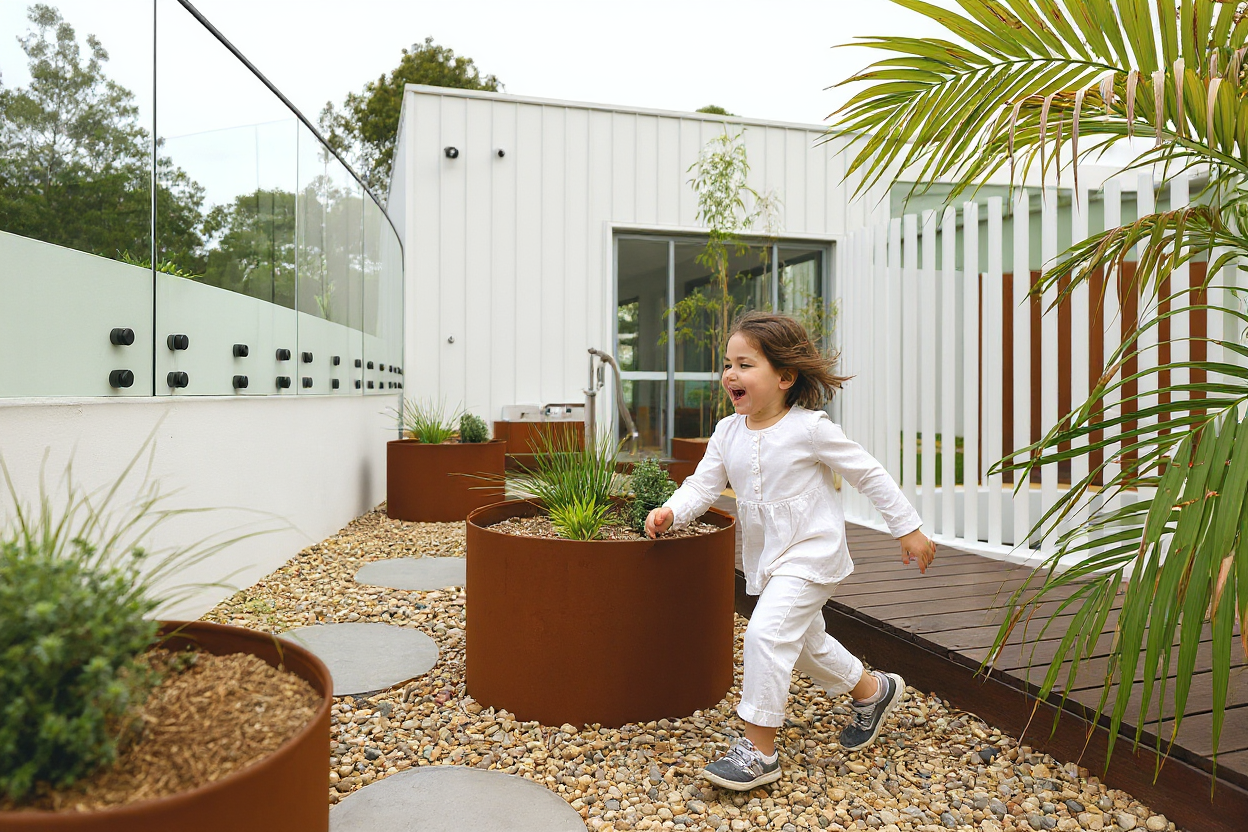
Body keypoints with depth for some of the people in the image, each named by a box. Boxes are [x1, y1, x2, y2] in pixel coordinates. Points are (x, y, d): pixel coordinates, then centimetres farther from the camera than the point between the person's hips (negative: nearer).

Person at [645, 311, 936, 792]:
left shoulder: (809, 429, -18)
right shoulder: (728, 433, -2)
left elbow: (869, 474, -10)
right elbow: (703, 485, -3)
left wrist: (907, 528, -6)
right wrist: (670, 513, -23)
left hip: (811, 554, -7)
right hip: (766, 558, 8)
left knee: (766, 631, -21)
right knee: (805, 642, 22)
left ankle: (759, 751, -7)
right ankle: (872, 690, 48)